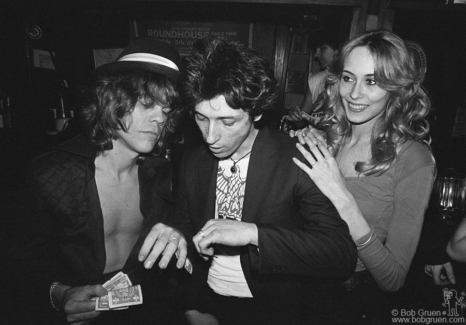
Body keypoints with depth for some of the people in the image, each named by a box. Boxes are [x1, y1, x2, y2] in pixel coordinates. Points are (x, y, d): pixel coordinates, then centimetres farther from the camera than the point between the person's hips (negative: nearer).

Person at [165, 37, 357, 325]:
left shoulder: (297, 161, -15)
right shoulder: (192, 162, -1)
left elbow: (343, 257, -20)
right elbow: (184, 237, 7)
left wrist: (253, 234, -29)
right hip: (205, 300, 2)